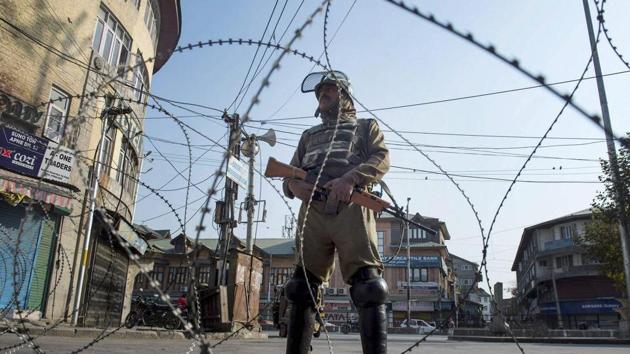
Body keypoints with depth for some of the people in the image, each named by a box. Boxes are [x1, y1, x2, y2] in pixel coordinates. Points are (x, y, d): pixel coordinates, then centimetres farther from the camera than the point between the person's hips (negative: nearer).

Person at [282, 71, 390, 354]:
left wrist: (351, 178, -15)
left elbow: (381, 159, 6)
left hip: (351, 207, -4)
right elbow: (290, 173, 26)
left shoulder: (365, 126, 25)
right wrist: (293, 185, -2)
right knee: (302, 286, -1)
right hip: (313, 209, 4)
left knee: (367, 286, -16)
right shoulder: (309, 135, 35)